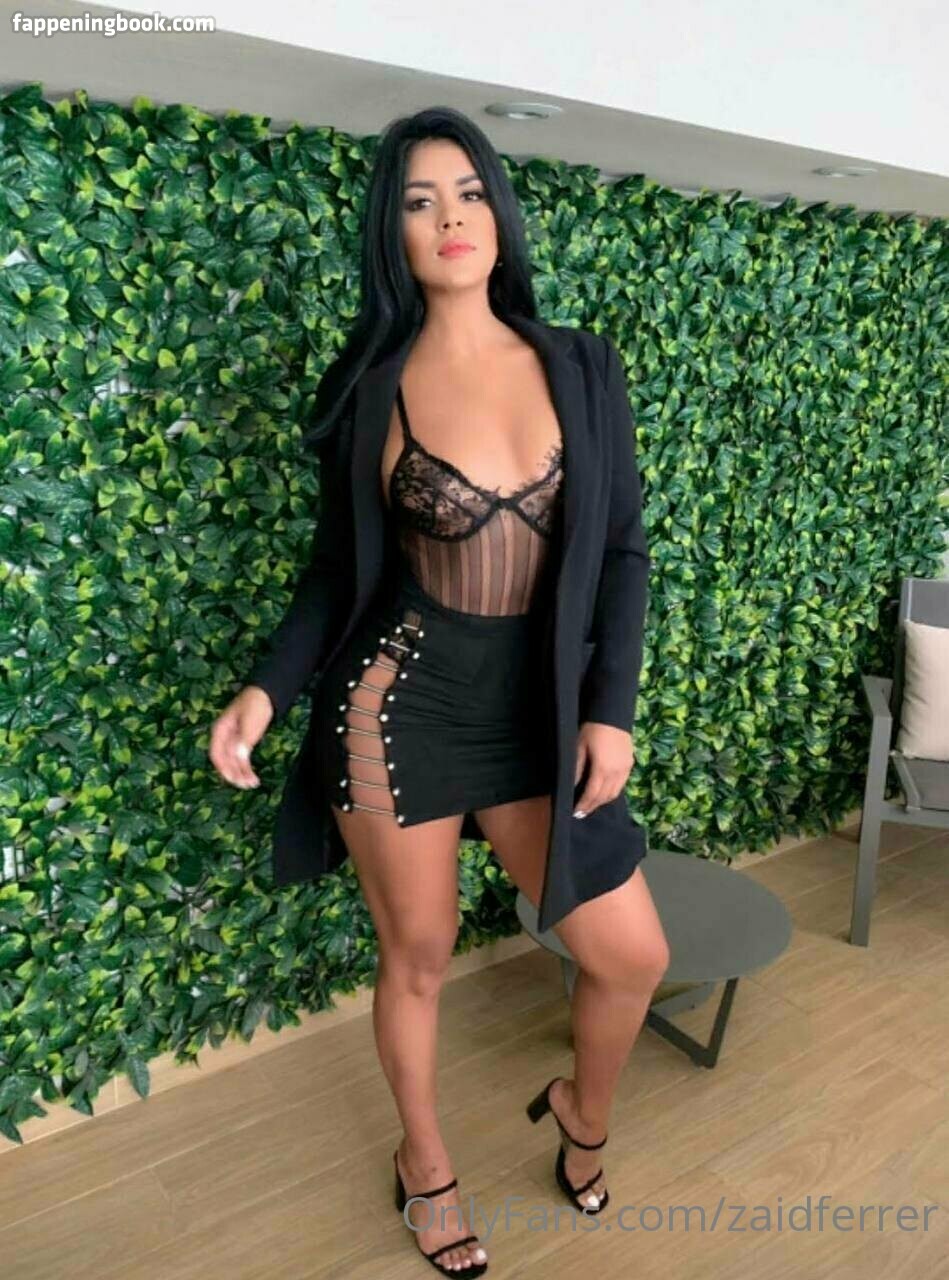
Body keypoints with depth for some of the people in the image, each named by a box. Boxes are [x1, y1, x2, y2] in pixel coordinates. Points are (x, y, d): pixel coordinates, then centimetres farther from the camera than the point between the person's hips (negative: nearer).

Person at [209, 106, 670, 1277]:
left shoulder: (580, 368, 2)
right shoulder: (370, 386, -3)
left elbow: (621, 549, 2)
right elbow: (339, 565, 4)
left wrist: (610, 709, -6)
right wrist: (267, 688, -10)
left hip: (535, 709, 2)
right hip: (398, 702, -2)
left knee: (633, 955, 7)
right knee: (417, 956, 14)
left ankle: (581, 1113, 42)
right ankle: (424, 1159, 44)